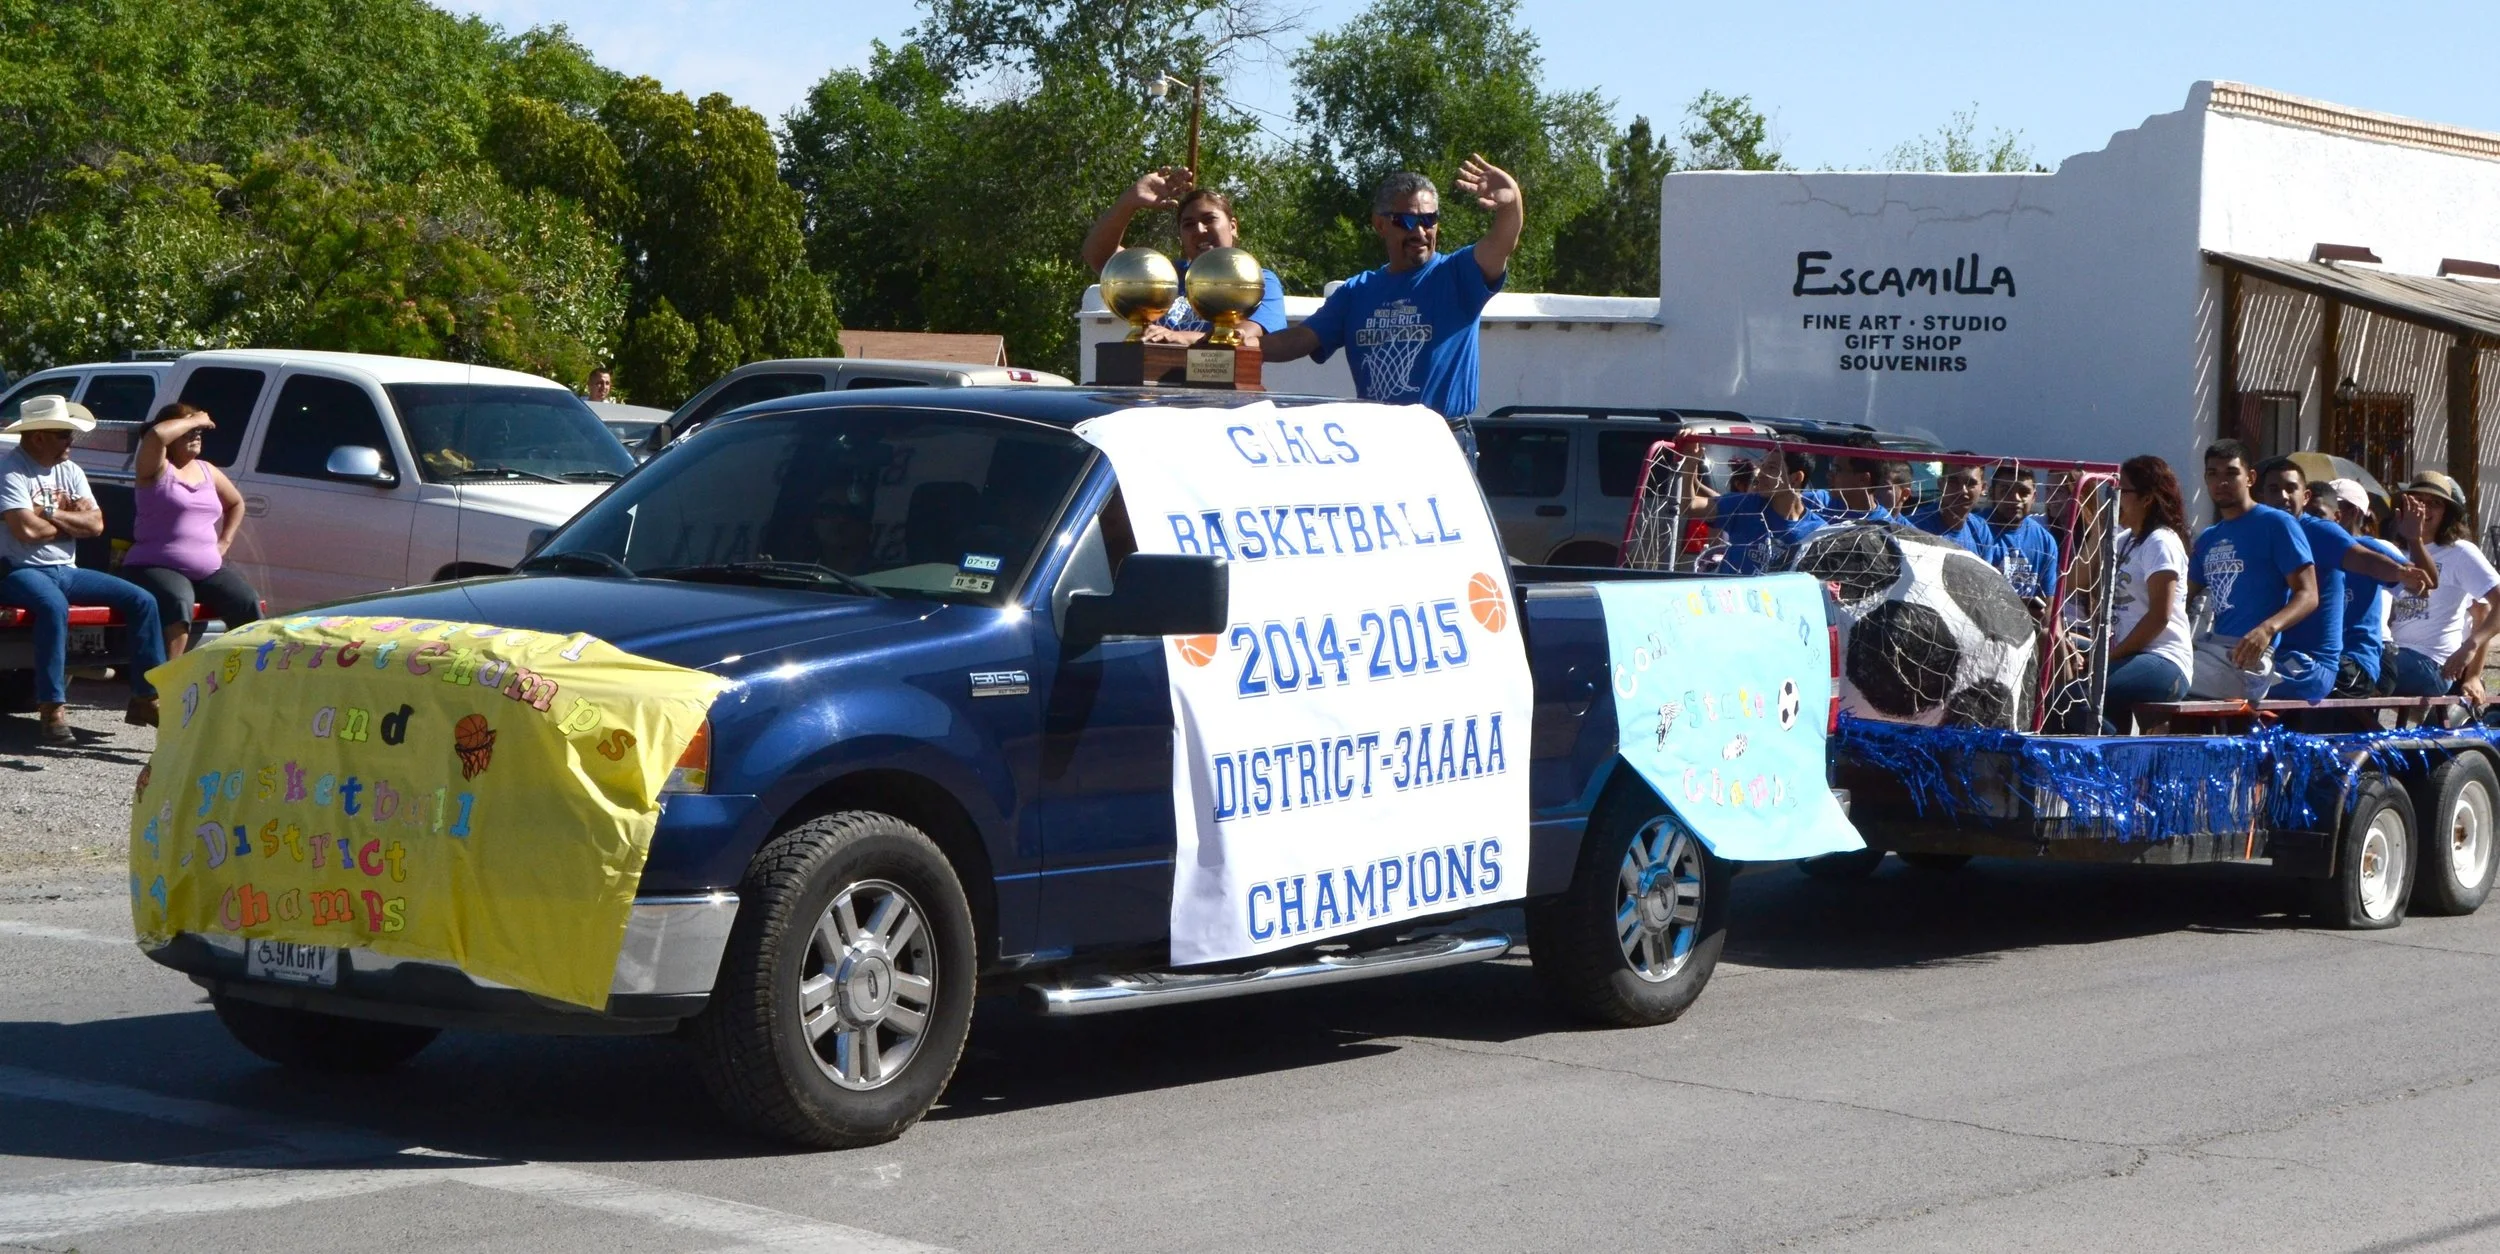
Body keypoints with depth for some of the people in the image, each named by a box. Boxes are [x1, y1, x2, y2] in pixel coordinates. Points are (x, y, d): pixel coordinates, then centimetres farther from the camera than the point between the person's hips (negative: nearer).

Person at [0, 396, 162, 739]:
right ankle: (53, 707, -35)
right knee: (54, 605, -40)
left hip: (66, 571, 8)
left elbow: (96, 524, 2)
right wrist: (72, 521, -5)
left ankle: (146, 698, -4)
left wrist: (50, 514, -12)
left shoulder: (69, 471, 13)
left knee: (141, 600, -6)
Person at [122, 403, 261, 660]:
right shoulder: (156, 469, -1)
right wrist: (194, 420, -9)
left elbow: (236, 503, 34)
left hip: (210, 568, 6)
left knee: (248, 604, -17)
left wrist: (224, 542, 19)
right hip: (156, 567, -6)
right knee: (178, 603, -38)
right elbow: (156, 435, -23)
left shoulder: (208, 472, 19)